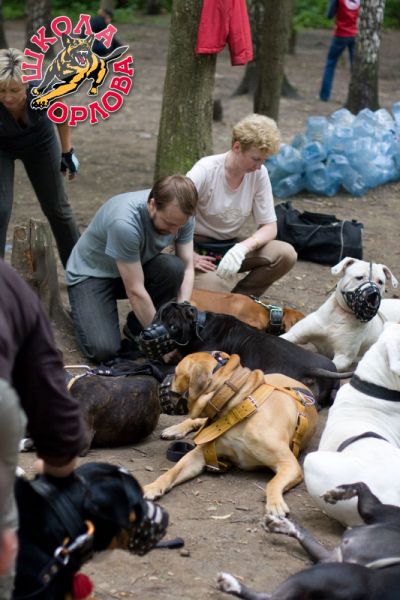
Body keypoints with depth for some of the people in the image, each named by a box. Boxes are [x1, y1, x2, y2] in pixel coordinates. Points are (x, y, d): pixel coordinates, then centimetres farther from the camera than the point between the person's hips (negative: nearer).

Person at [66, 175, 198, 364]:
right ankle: (83, 310, 8)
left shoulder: (181, 215, -19)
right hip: (91, 274, -5)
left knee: (174, 268, -27)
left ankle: (137, 327, -2)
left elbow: (187, 269, -11)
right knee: (103, 350, -26)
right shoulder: (124, 222, -37)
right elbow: (135, 291, -31)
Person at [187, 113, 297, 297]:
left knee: (286, 254, -18)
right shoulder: (205, 171, -21)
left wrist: (242, 248, -24)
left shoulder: (259, 174, -7)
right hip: (198, 247, -5)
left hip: (231, 245, 5)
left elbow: (269, 227, -5)